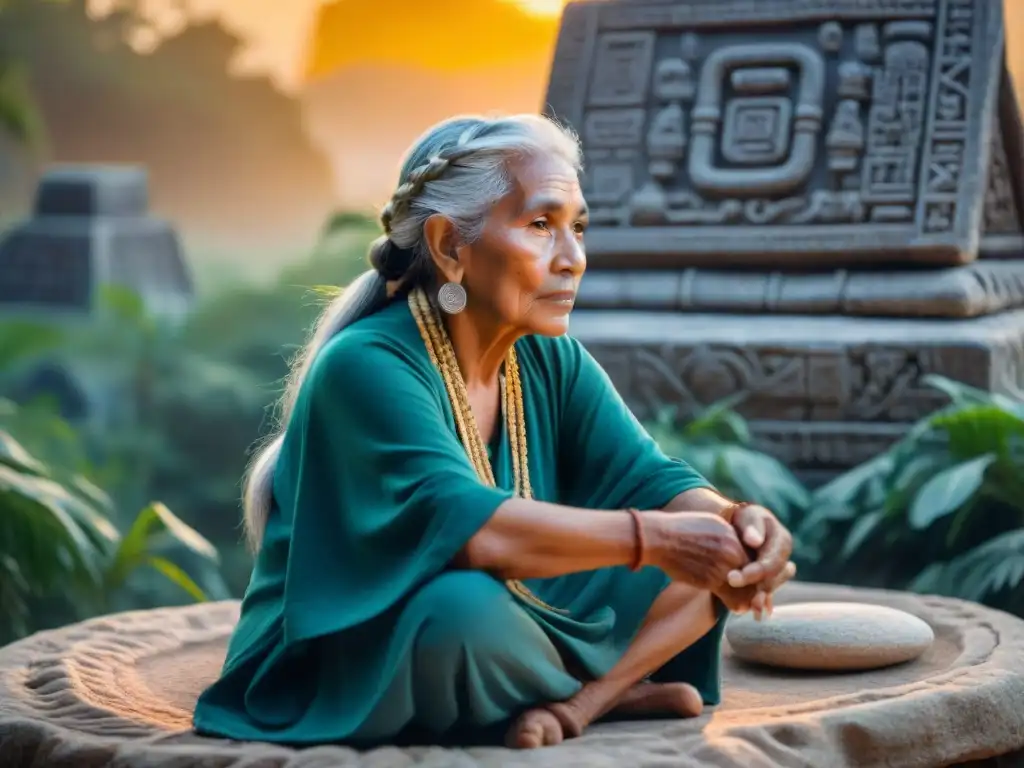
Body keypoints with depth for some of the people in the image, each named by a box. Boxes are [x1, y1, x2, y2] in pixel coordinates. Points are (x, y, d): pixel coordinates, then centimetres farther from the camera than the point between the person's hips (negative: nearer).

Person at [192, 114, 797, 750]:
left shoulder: (552, 362, 0)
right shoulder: (367, 366, -23)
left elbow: (651, 480, -6)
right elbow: (463, 527, -35)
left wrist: (738, 523, -28)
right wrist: (653, 536, -33)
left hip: (507, 629, 7)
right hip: (340, 670, -7)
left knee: (708, 545, -2)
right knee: (465, 606, -39)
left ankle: (577, 705, -17)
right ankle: (614, 695, -10)